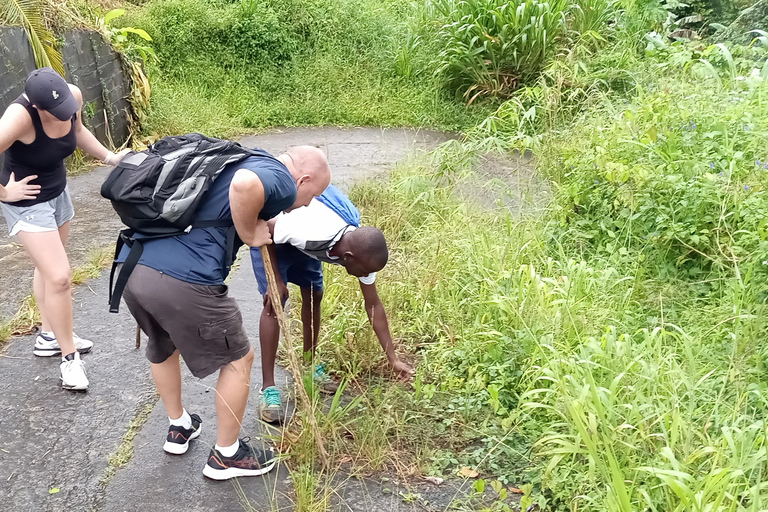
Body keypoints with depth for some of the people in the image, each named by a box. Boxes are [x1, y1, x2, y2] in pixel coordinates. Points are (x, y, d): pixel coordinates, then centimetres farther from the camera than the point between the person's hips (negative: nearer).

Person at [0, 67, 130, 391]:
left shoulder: (74, 96, -15)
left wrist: (109, 157, 3)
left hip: (58, 192, 7)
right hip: (28, 203, -7)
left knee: (48, 267, 21)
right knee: (59, 277, -10)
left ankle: (50, 336, 39)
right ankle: (69, 357, 6)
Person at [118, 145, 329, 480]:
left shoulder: (239, 159, 24)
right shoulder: (282, 181, -3)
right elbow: (245, 185, -26)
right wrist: (250, 234, -8)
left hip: (132, 267, 9)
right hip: (184, 280, -8)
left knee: (163, 349, 33)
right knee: (237, 359, 15)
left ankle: (178, 428, 52)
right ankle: (226, 455, 30)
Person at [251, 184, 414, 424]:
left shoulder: (362, 251, -21)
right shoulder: (309, 232, -43)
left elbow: (374, 305, -11)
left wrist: (393, 359, -8)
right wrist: (275, 279, -23)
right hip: (268, 233, -6)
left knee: (314, 295, 4)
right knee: (275, 302, -15)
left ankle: (310, 366, 25)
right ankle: (268, 388, -10)